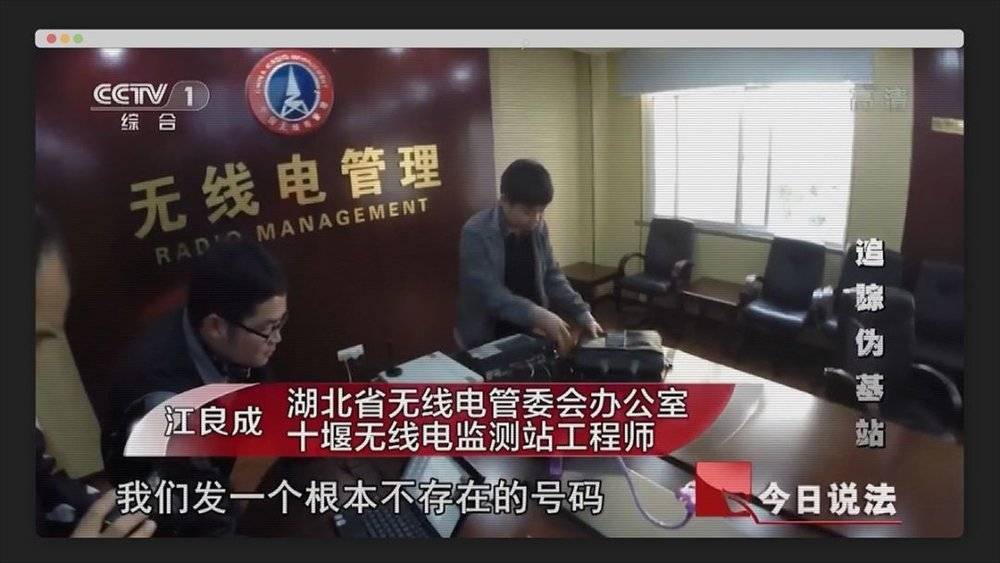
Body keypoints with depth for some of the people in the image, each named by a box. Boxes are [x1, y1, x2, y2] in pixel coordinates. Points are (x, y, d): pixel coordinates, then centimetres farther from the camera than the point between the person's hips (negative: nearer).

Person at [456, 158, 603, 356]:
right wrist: (538, 315, -35)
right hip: (485, 340, -4)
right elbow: (489, 292, -25)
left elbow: (552, 277, 8)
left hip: (527, 333, 4)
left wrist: (583, 315, -3)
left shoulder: (539, 228, 0)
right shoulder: (476, 233, -18)